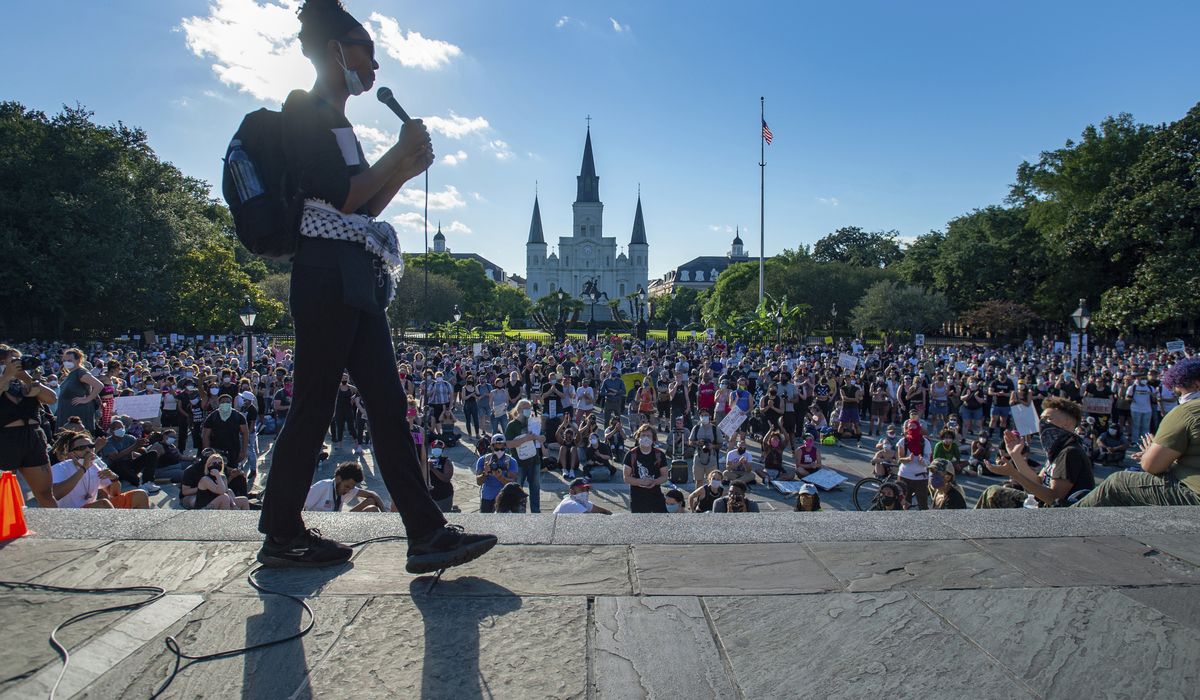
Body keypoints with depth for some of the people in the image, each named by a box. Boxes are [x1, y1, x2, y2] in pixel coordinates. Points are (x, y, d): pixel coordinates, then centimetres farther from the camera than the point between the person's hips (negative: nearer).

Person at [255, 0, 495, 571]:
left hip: (356, 279, 10)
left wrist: (404, 171, 12)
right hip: (328, 274, -9)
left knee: (388, 405, 3)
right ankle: (282, 535, 12)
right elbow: (340, 197, -14)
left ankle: (427, 534, 6)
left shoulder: (333, 121, 26)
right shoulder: (304, 110, -2)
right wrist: (399, 156, -4)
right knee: (313, 406, -3)